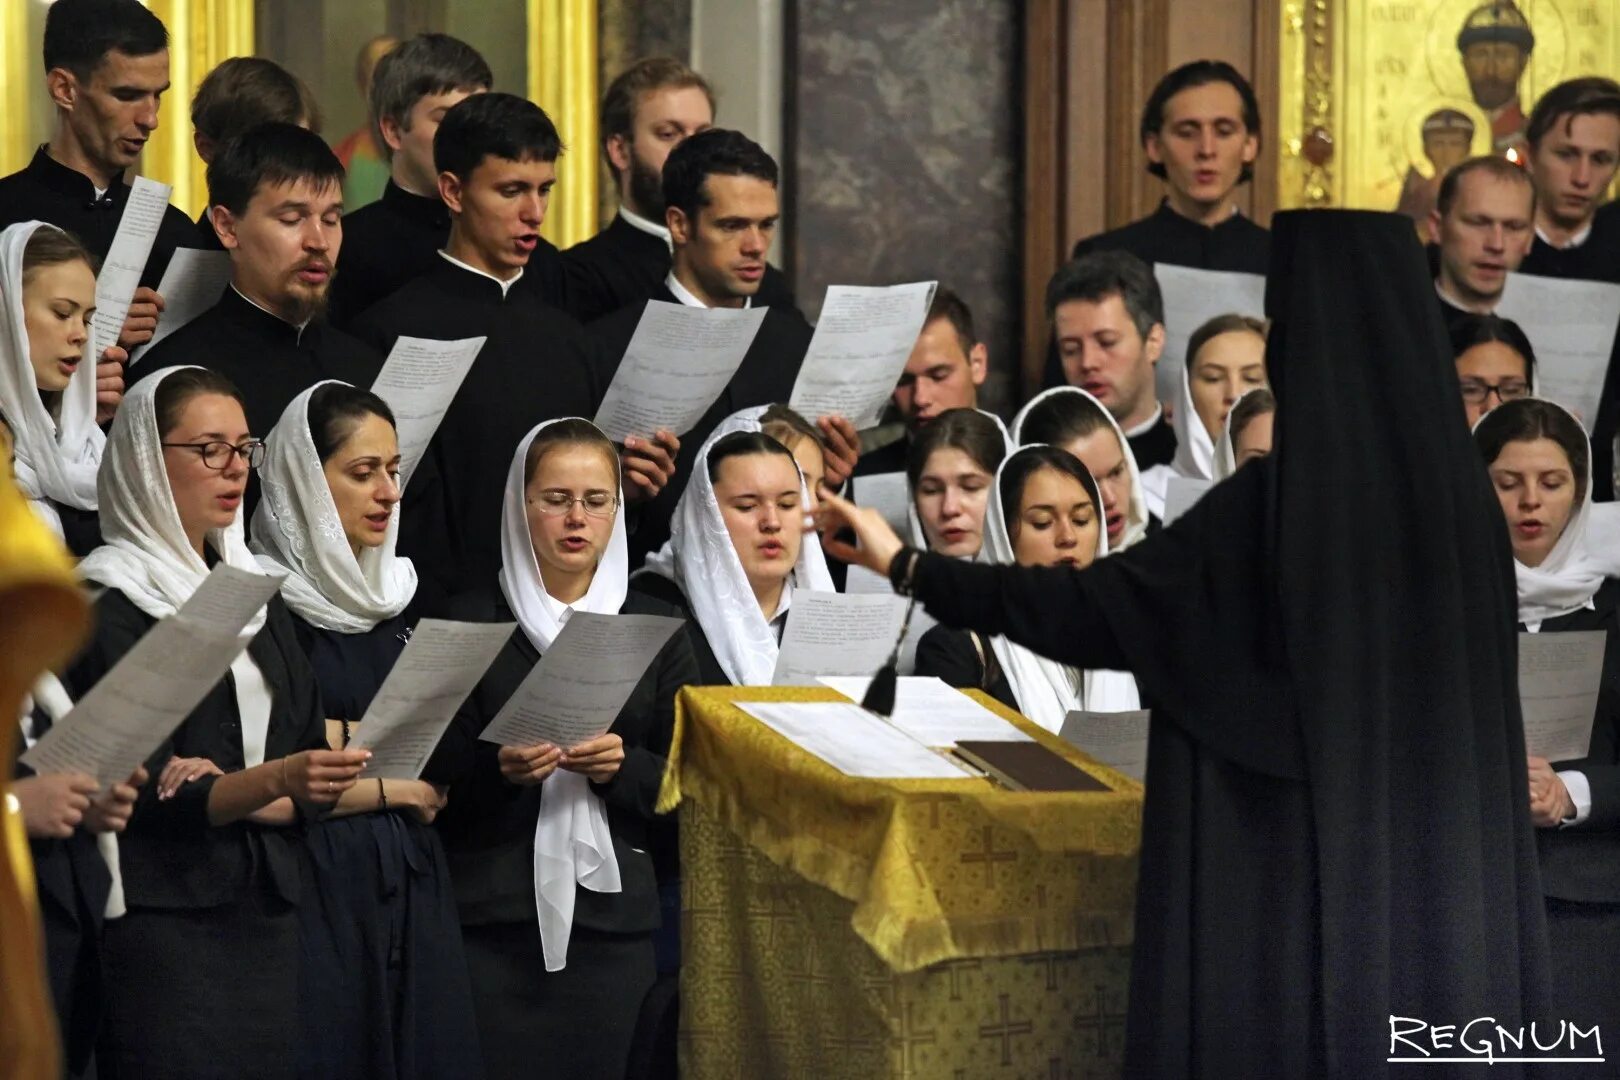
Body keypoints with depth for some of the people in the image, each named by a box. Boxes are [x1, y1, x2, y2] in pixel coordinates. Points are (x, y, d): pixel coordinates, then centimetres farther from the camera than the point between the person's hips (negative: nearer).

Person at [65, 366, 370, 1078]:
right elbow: (144, 798, -14)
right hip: (162, 925, -6)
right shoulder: (113, 605, -6)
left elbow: (315, 781, 12)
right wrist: (268, 783, -29)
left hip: (267, 916, 6)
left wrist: (227, 795, -8)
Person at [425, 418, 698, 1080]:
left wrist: (624, 768, -12)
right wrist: (498, 770, -18)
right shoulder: (469, 623, 5)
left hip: (615, 917, 2)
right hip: (493, 918, -2)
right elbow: (437, 775, 2)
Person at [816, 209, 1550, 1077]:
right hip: (1444, 900, 5)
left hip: (1301, 888, -5)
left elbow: (1090, 610, -10)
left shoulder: (1279, 499, -15)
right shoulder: (1461, 489, 2)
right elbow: (1472, 713, 11)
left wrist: (907, 567, -1)